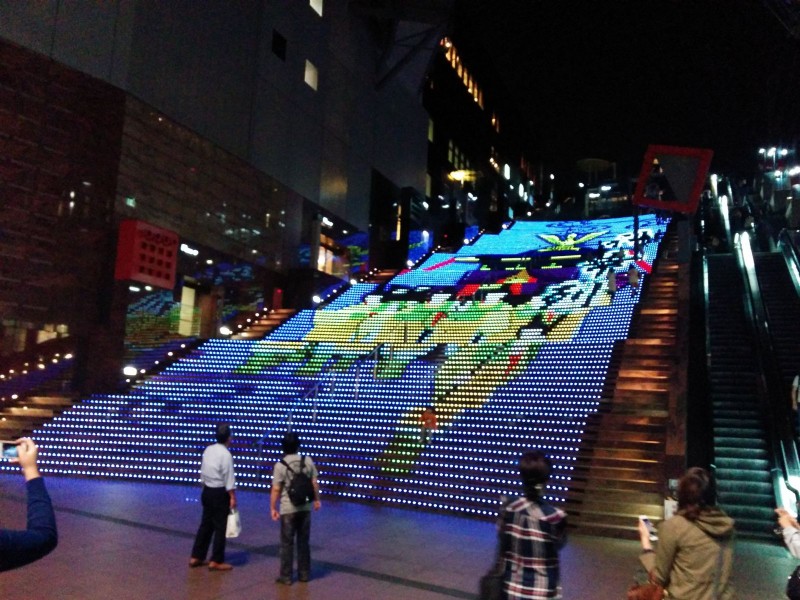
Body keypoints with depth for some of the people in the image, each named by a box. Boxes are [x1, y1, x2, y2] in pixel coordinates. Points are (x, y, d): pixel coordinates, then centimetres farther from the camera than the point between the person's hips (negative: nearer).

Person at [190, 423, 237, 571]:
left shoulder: (208, 450, 5)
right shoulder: (226, 454, -19)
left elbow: (203, 471, 13)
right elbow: (229, 478, -17)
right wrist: (232, 497, -11)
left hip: (207, 491, 8)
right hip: (219, 493, -8)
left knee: (206, 524, 17)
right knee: (220, 527, 3)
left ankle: (196, 557, 23)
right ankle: (216, 561, 9)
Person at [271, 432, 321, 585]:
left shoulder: (280, 465, -12)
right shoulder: (308, 461, -3)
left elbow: (276, 489, -11)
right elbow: (314, 483, 2)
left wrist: (273, 508, -1)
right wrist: (316, 499, 16)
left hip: (288, 509, -3)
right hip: (305, 508, 3)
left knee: (287, 543, 7)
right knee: (303, 541, 14)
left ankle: (286, 576, 13)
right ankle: (304, 574, 22)